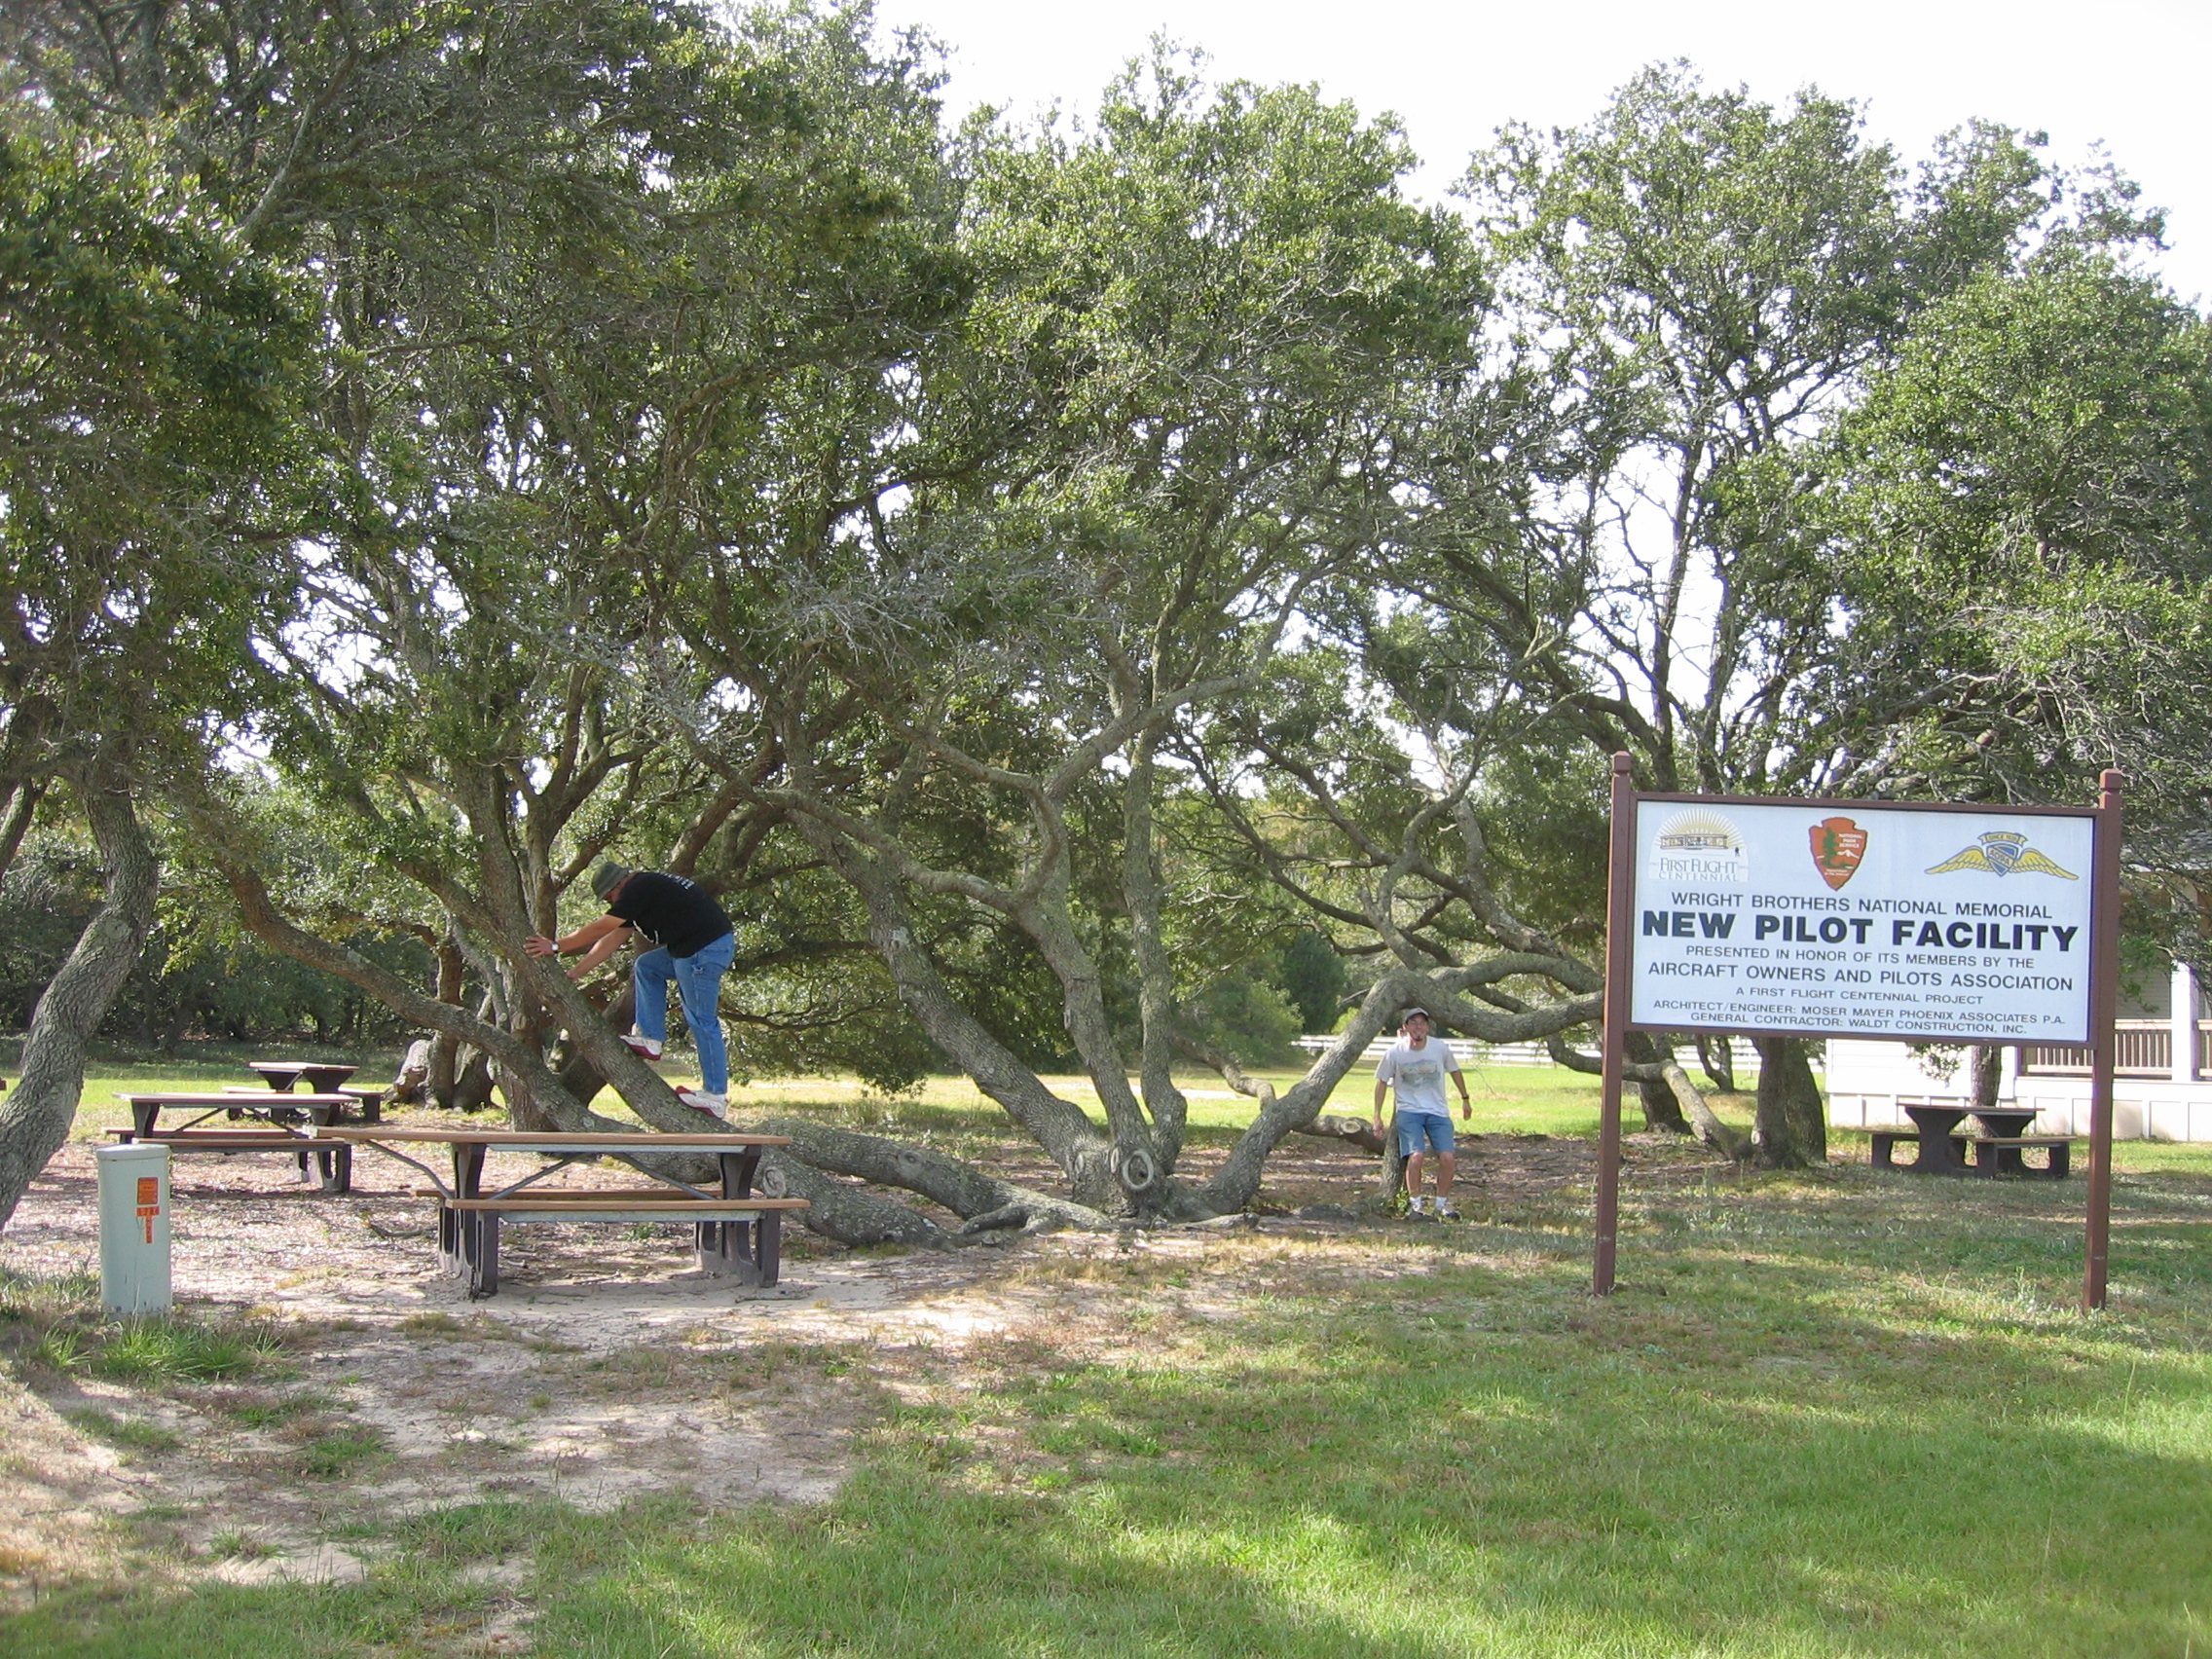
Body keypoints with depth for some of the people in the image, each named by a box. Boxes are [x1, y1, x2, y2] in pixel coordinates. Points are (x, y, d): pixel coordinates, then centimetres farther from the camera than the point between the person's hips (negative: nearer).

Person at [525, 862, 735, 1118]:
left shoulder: (641, 888, -10)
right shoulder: (644, 889, 21)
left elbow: (600, 929, -8)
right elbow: (612, 941, 22)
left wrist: (556, 947, 0)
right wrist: (573, 973, 21)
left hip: (707, 947, -10)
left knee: (702, 1020, -6)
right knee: (646, 967, 18)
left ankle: (716, 1097, -3)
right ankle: (650, 1039, 11)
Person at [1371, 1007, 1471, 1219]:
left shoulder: (1440, 1048, -8)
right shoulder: (1395, 1053, -10)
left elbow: (1454, 1071, 12)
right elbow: (1382, 1082, 3)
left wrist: (1465, 1099, 20)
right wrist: (1377, 1116, 3)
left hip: (1438, 1112, 2)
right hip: (1409, 1111, -2)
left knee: (1447, 1157, -12)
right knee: (1415, 1156, -21)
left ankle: (1442, 1204, 9)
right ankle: (1417, 1204, -2)